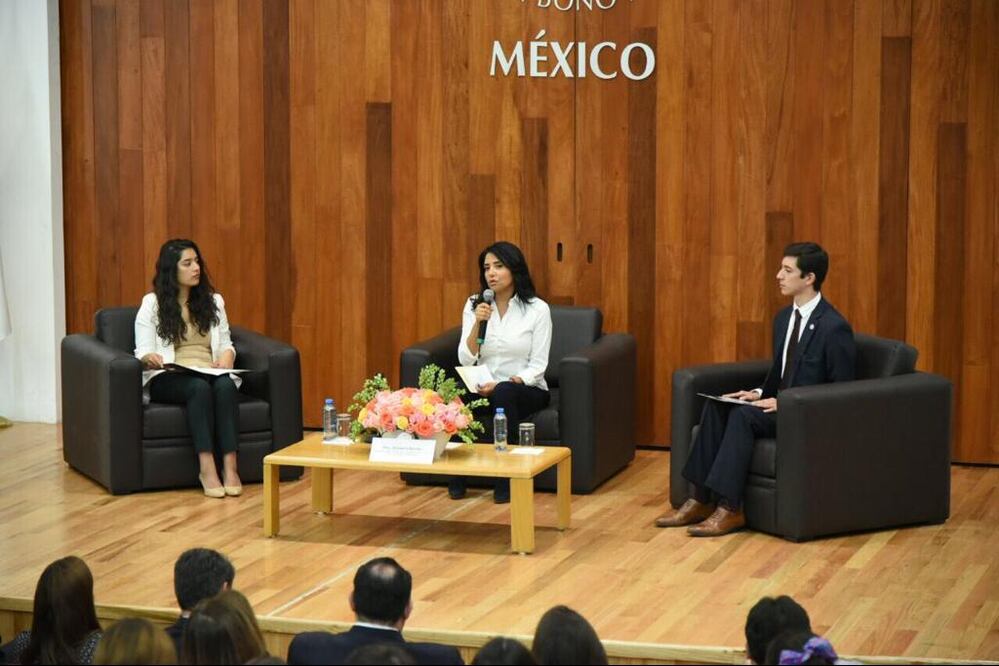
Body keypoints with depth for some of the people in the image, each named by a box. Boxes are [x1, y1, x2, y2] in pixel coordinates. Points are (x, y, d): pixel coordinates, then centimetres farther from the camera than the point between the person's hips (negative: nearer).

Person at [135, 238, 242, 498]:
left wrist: (226, 356, -5)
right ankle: (207, 468, -40)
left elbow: (226, 344, 20)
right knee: (199, 387, -38)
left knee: (225, 384, -35)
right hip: (167, 378, -3)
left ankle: (230, 467, -40)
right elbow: (143, 351, 1)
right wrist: (151, 358, -23)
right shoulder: (152, 304, 7)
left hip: (210, 373, 3)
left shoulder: (213, 301, 19)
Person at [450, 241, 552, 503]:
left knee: (503, 393, -38)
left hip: (525, 390, -2)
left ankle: (508, 481, -29)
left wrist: (500, 385, -23)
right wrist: (478, 323, -18)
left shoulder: (537, 309, -5)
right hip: (483, 388, 2)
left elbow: (537, 366, -8)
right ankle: (458, 478, -16)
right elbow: (466, 361, -3)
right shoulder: (474, 306, 4)